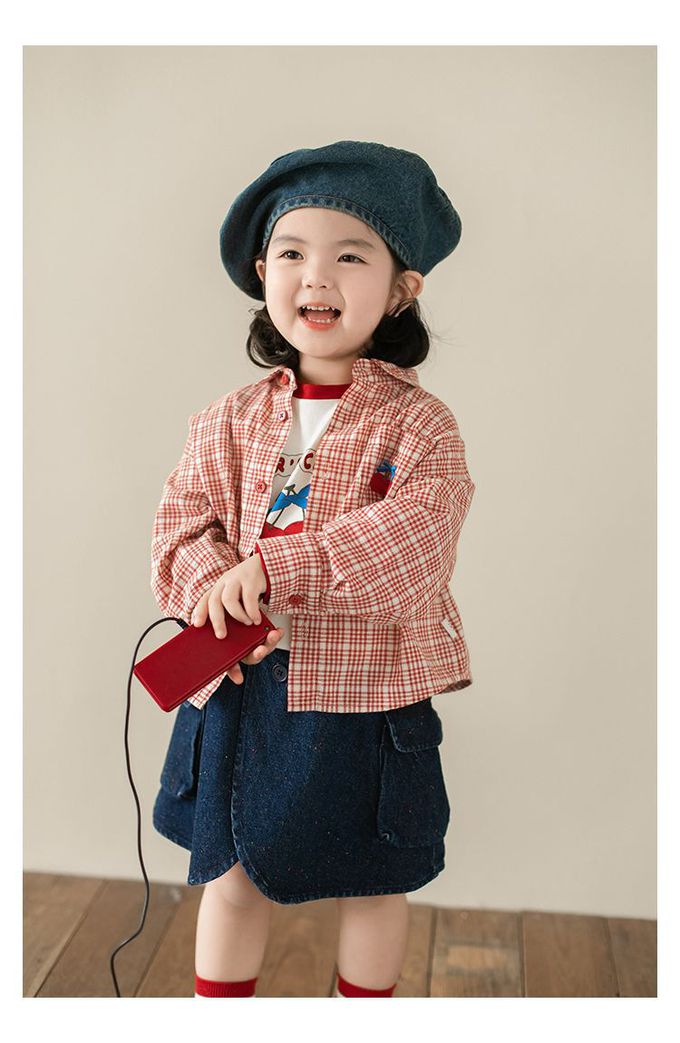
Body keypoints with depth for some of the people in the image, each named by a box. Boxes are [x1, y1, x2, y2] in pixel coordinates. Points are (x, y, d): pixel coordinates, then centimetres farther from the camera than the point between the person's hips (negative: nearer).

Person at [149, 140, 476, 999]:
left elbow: (413, 539, -23)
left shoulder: (419, 423, -9)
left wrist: (271, 565, -30)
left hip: (369, 694, -2)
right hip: (242, 690, 3)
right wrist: (212, 584, -24)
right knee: (231, 877, 18)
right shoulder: (229, 421, 1)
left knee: (371, 886, 18)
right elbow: (182, 526, -1)